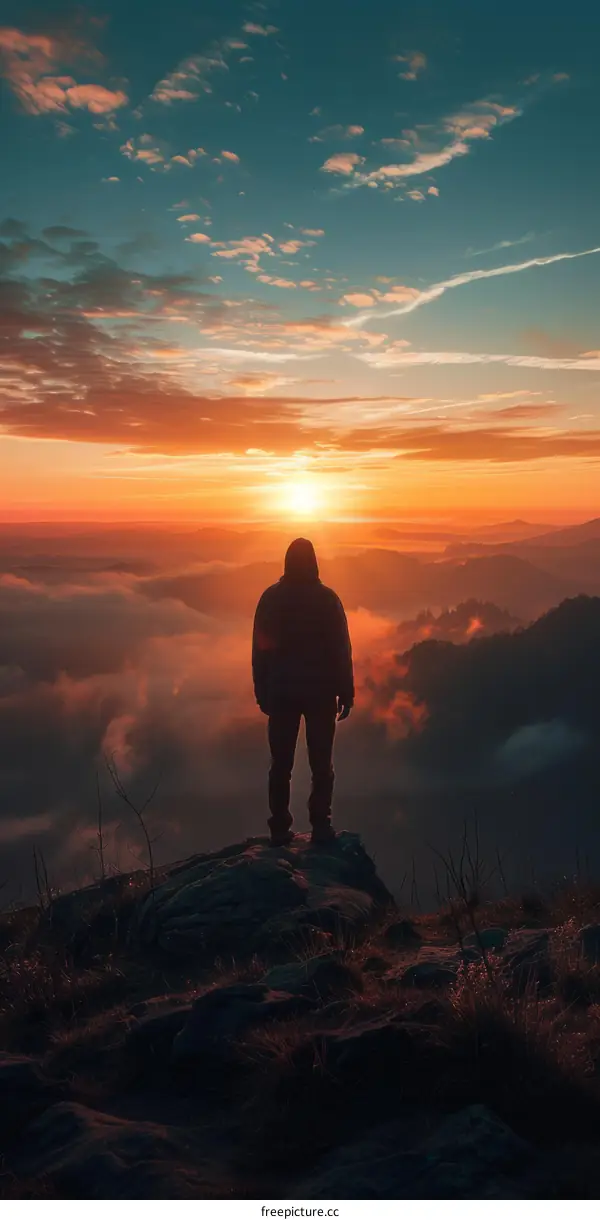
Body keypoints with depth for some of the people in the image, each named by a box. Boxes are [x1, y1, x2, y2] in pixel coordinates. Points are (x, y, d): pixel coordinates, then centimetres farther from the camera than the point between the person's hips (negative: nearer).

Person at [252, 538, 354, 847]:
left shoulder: (270, 598, -1)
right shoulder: (327, 598, -7)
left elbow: (260, 649, 2)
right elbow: (342, 650, -6)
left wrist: (262, 692, 10)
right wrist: (346, 693, 1)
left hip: (281, 693, 1)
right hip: (321, 692, -1)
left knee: (281, 764, 7)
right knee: (321, 763, 7)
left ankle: (280, 829, 9)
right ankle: (321, 826, 7)